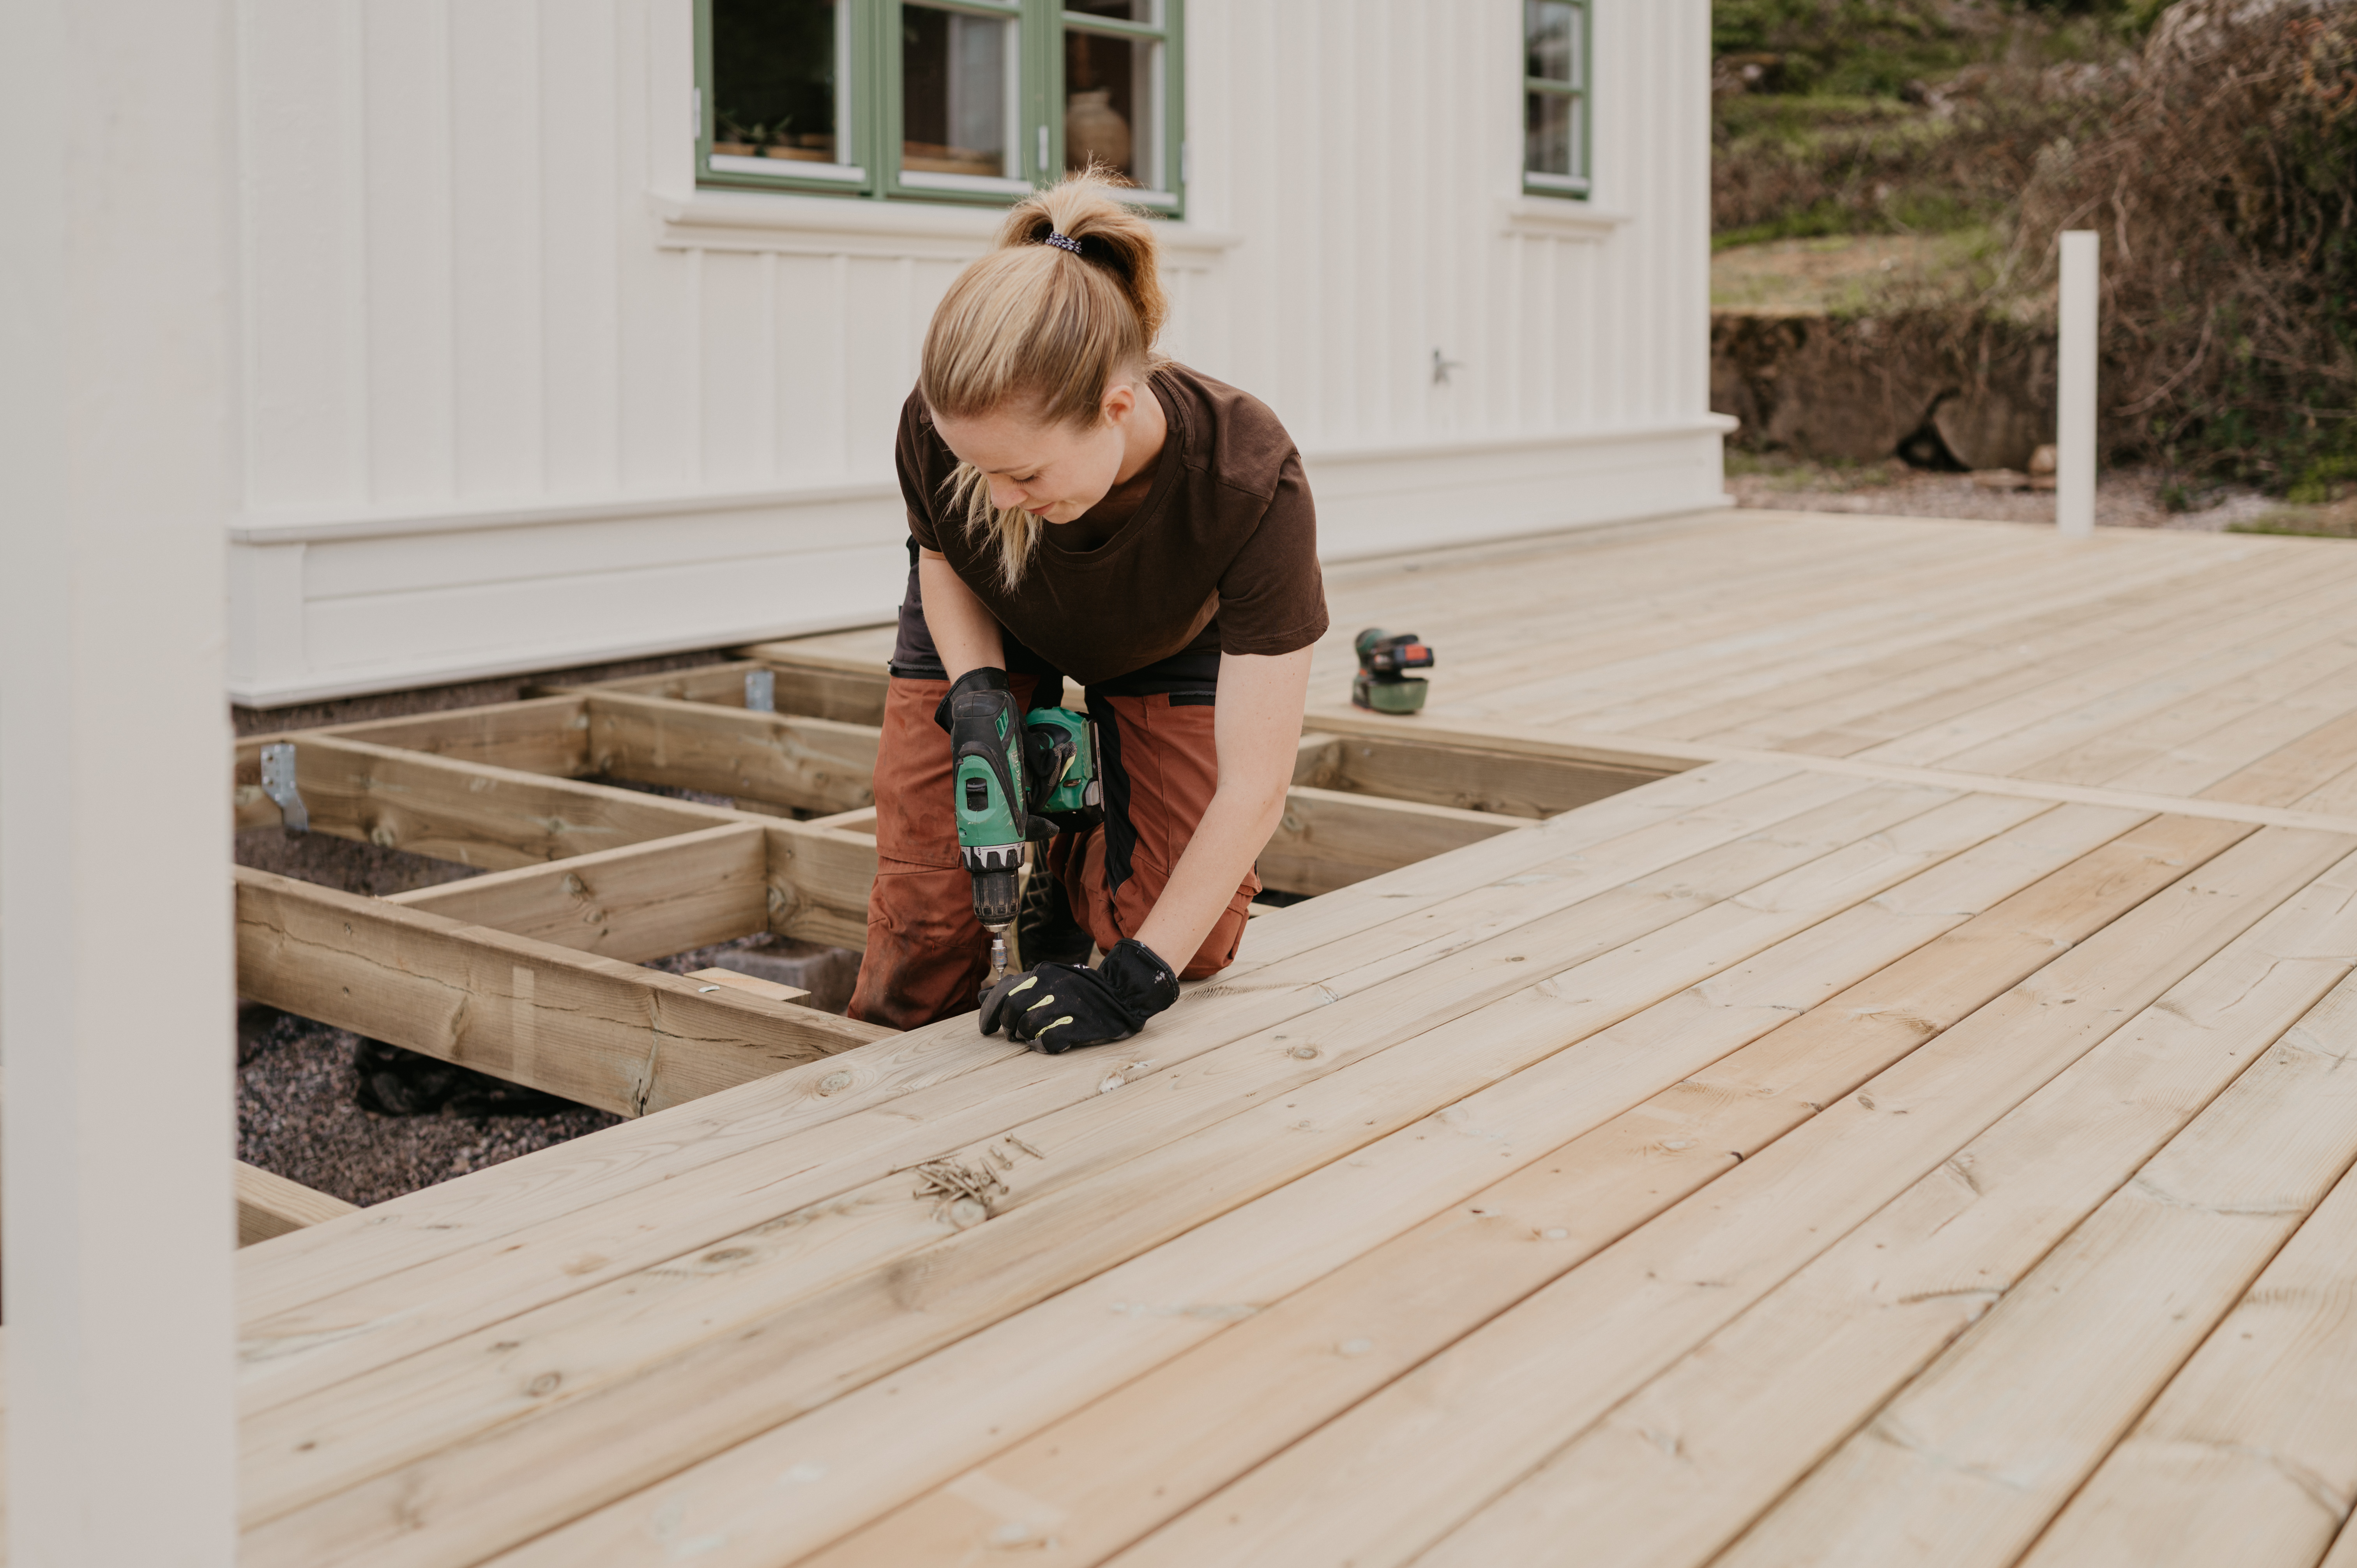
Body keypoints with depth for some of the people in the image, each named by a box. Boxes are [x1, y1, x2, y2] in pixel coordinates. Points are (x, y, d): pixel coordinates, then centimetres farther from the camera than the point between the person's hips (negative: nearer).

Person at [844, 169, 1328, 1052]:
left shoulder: (1250, 479, -45)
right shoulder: (939, 427, -38)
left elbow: (1254, 787, -39)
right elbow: (940, 558, -9)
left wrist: (1134, 981, -41)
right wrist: (978, 685, -30)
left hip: (1170, 650, -1)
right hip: (991, 633, 1)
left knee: (1192, 949, -9)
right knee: (923, 929, -11)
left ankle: (1077, 867, 21)